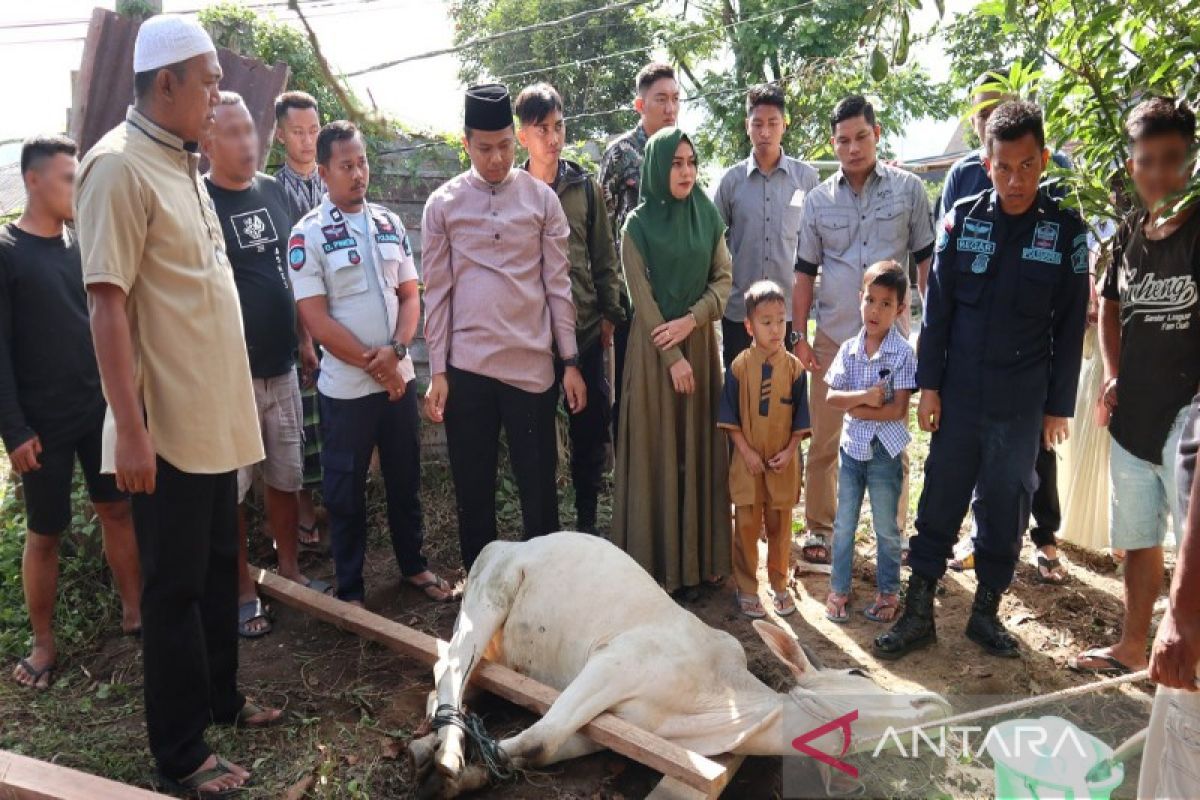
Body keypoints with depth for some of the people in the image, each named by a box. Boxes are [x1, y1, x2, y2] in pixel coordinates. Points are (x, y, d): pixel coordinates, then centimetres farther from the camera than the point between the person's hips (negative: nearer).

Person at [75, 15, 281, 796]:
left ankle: (221, 696, 37)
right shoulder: (119, 165, -14)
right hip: (169, 425, -8)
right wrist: (130, 429, -22)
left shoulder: (183, 164, 13)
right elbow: (107, 302, -19)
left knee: (219, 569, 19)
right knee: (175, 586, 4)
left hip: (215, 416, 8)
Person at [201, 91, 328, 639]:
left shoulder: (272, 190, 9)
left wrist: (304, 333, 16)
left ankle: (289, 571, 30)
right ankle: (243, 592, 18)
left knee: (286, 476, 14)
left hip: (281, 365, 6)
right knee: (230, 489, 3)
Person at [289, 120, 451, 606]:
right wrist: (372, 364, -12)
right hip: (345, 387, -4)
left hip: (399, 377, 4)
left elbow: (410, 295, 5)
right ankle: (350, 589, 23)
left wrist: (395, 352, -11)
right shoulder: (308, 235, -8)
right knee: (345, 490, 8)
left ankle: (413, 565, 33)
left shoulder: (389, 224, 6)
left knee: (405, 479, 16)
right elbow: (316, 319, -12)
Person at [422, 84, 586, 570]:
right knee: (472, 487, 11)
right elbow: (437, 292, 3)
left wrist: (571, 361, 0)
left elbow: (558, 284, 3)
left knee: (539, 484, 8)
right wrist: (437, 371, 0)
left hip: (532, 364, 0)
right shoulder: (442, 204, 3)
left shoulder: (542, 198, 3)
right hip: (466, 366, 1)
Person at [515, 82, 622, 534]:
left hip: (584, 327, 2)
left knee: (591, 427, 7)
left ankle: (587, 519, 25)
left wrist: (610, 313, 4)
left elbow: (603, 257, 9)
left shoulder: (585, 187, 6)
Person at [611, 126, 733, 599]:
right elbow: (641, 296, -8)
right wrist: (672, 356, -14)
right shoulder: (638, 225, -4)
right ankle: (659, 564, 9)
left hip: (699, 341, 4)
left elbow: (724, 279, 3)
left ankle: (698, 559, 17)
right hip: (654, 346, -3)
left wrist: (690, 319, -13)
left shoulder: (708, 217, 7)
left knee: (698, 447, 6)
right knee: (657, 450, 0)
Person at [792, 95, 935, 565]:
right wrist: (799, 337, 1)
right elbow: (805, 273, 8)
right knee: (824, 442, 7)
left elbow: (928, 262, 4)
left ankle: (895, 531, 24)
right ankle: (819, 529, 22)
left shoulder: (908, 189, 1)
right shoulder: (817, 200, 5)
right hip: (832, 336, 1)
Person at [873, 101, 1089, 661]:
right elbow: (937, 307, 2)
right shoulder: (962, 220, 0)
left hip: (1022, 402, 0)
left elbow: (1071, 326, 2)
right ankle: (918, 612, 16)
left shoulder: (1066, 231, -1)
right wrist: (928, 384, -1)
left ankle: (986, 612, 25)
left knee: (1006, 506, 9)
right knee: (941, 499, 6)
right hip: (958, 393, 0)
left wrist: (1059, 405, 1)